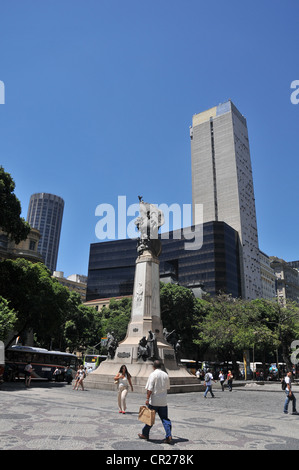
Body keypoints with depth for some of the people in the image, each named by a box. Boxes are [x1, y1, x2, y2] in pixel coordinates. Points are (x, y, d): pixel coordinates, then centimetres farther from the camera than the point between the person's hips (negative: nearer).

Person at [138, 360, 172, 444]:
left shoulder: (153, 375, -12)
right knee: (165, 418, 9)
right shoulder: (166, 375, 4)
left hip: (154, 401, -4)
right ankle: (169, 436, -2)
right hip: (163, 401, 4)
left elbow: (149, 389, -16)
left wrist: (147, 398, -12)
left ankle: (145, 434, 24)